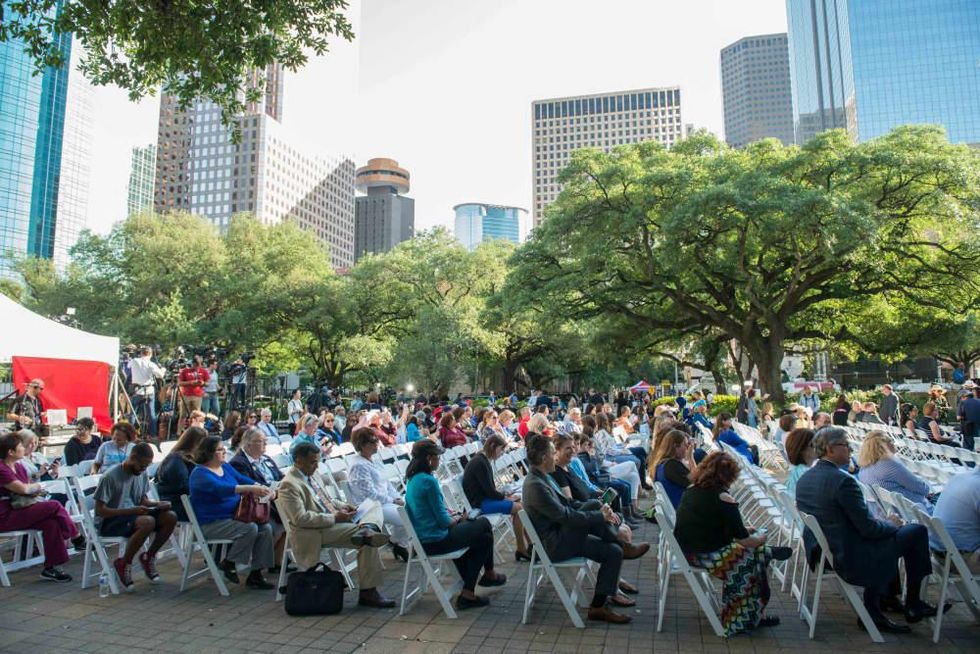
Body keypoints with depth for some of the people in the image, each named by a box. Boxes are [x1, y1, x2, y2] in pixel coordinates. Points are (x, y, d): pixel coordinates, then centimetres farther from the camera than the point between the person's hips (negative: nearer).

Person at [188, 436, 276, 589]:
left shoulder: (226, 467, 12)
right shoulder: (200, 474, -14)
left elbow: (243, 479, 6)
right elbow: (221, 488, -31)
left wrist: (262, 489, -16)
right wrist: (250, 488, -43)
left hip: (233, 517, 8)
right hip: (211, 523, -8)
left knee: (266, 528, -12)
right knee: (250, 528, -27)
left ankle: (255, 575, -4)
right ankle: (228, 563, -4)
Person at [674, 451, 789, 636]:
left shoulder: (691, 490, 5)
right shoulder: (723, 499, -18)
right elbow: (745, 541, -12)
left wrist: (744, 530, 20)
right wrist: (760, 538, 8)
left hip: (686, 551, 8)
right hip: (706, 556, -8)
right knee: (756, 554, 11)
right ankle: (747, 618, 26)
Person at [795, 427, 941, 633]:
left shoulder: (804, 478, 3)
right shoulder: (843, 480, -24)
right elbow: (868, 528, -19)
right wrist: (892, 523, 2)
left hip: (820, 552, 8)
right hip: (851, 559, -8)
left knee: (884, 531, 30)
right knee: (917, 531, 8)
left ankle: (873, 607, 28)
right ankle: (913, 604, 24)